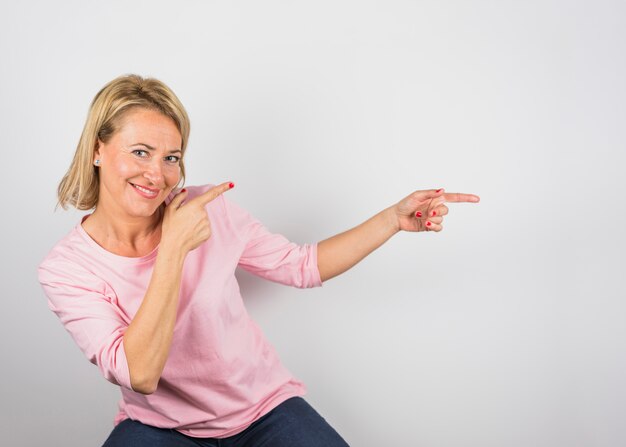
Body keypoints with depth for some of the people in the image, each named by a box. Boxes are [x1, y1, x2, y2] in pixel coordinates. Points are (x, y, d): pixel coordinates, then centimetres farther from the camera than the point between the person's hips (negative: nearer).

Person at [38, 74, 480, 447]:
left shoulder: (208, 209, -9)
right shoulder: (65, 268, -12)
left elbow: (304, 266, 2)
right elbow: (140, 375, -24)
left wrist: (394, 218, -7)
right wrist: (174, 247, -28)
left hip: (264, 408, 1)